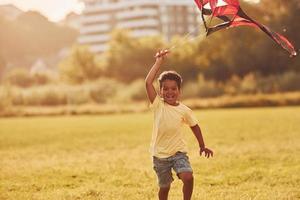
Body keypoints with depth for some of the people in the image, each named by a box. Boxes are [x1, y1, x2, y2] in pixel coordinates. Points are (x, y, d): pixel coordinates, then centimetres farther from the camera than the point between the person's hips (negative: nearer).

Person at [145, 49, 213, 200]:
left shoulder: (184, 110, -6)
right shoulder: (158, 105, -8)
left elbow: (194, 126, 11)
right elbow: (148, 82, -18)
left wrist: (202, 146, 17)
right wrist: (159, 61, -15)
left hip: (178, 152, 0)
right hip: (160, 155, 0)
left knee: (188, 177, -23)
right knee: (164, 187, 10)